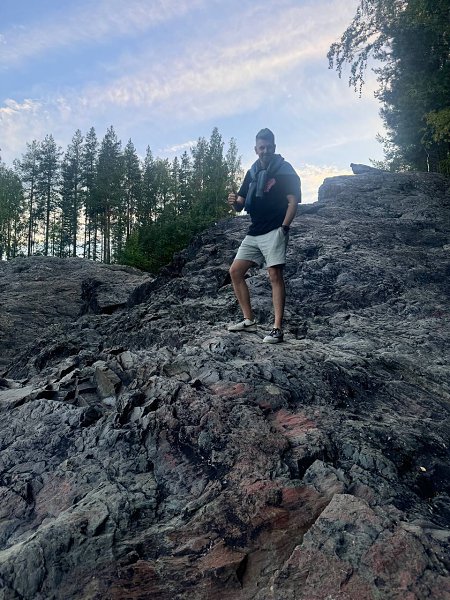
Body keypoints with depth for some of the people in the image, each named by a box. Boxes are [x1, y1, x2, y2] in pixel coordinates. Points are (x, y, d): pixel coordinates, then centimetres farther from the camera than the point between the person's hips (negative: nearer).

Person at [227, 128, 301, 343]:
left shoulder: (284, 170, -1)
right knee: (235, 272, 3)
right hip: (254, 232, 7)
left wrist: (284, 227, -17)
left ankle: (277, 328, -14)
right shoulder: (252, 172, 16)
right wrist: (234, 201, -8)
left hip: (274, 231, -7)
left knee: (275, 274, -15)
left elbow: (293, 201, -7)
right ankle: (249, 320, 10)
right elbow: (241, 205, 15)